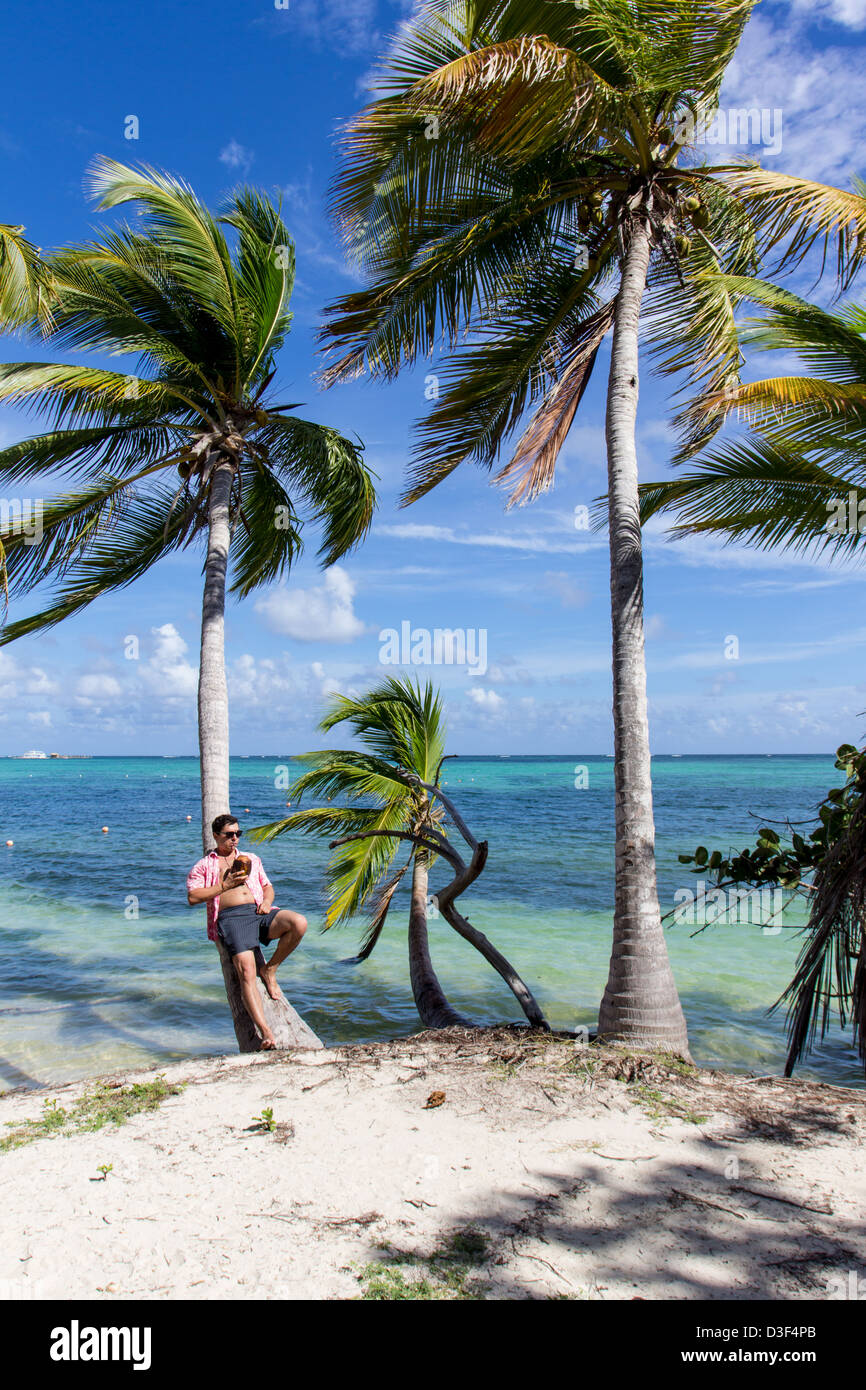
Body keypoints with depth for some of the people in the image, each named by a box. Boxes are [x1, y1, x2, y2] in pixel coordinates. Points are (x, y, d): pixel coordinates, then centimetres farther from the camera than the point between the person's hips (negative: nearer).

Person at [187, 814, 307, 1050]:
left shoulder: (252, 860, 31)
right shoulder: (204, 866, 19)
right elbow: (192, 897, 5)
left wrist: (267, 901, 6)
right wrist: (225, 885, -2)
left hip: (259, 913, 4)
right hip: (231, 917, -3)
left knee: (299, 923, -28)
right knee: (246, 973, -26)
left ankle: (270, 970, -5)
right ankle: (266, 1033, -33)